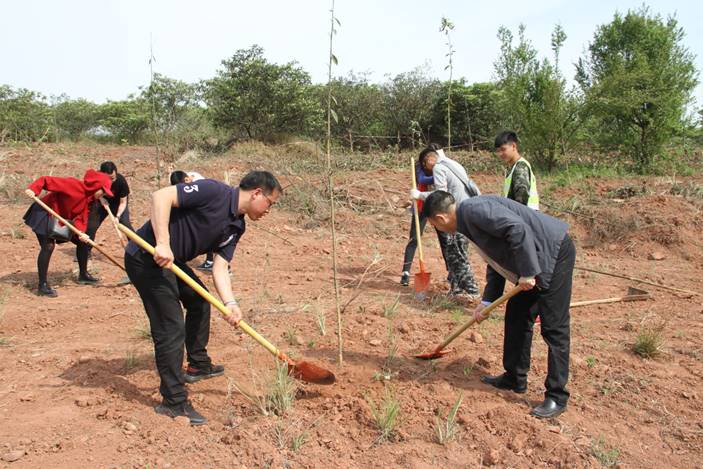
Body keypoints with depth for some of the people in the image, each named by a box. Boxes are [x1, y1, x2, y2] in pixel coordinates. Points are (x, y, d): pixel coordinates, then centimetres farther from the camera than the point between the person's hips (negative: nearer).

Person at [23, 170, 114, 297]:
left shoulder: (89, 198, -1)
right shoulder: (73, 184, -25)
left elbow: (80, 217, -7)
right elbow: (46, 180, -28)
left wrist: (81, 233, -25)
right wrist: (34, 190, -45)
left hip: (62, 219, 9)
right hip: (44, 214, -9)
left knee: (82, 241, 9)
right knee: (48, 247, -19)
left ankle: (83, 275, 23)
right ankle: (43, 286, -12)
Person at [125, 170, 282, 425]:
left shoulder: (236, 227, 6)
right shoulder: (214, 191, -19)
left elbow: (220, 268, 1)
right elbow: (161, 196, -26)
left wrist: (230, 303, -15)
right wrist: (162, 243, -32)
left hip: (171, 260, 10)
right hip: (145, 257, -10)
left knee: (199, 300, 25)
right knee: (171, 328, -9)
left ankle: (198, 365, 43)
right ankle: (174, 402, 1)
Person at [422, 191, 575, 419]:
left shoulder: (473, 209, -18)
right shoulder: (469, 221, 13)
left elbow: (518, 229, -29)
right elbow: (497, 261, 19)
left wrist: (527, 272, -24)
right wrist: (487, 301, 14)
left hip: (555, 253, -11)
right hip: (535, 263, 11)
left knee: (554, 327, -4)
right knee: (516, 316, 16)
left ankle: (557, 397, 6)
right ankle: (515, 378, 30)